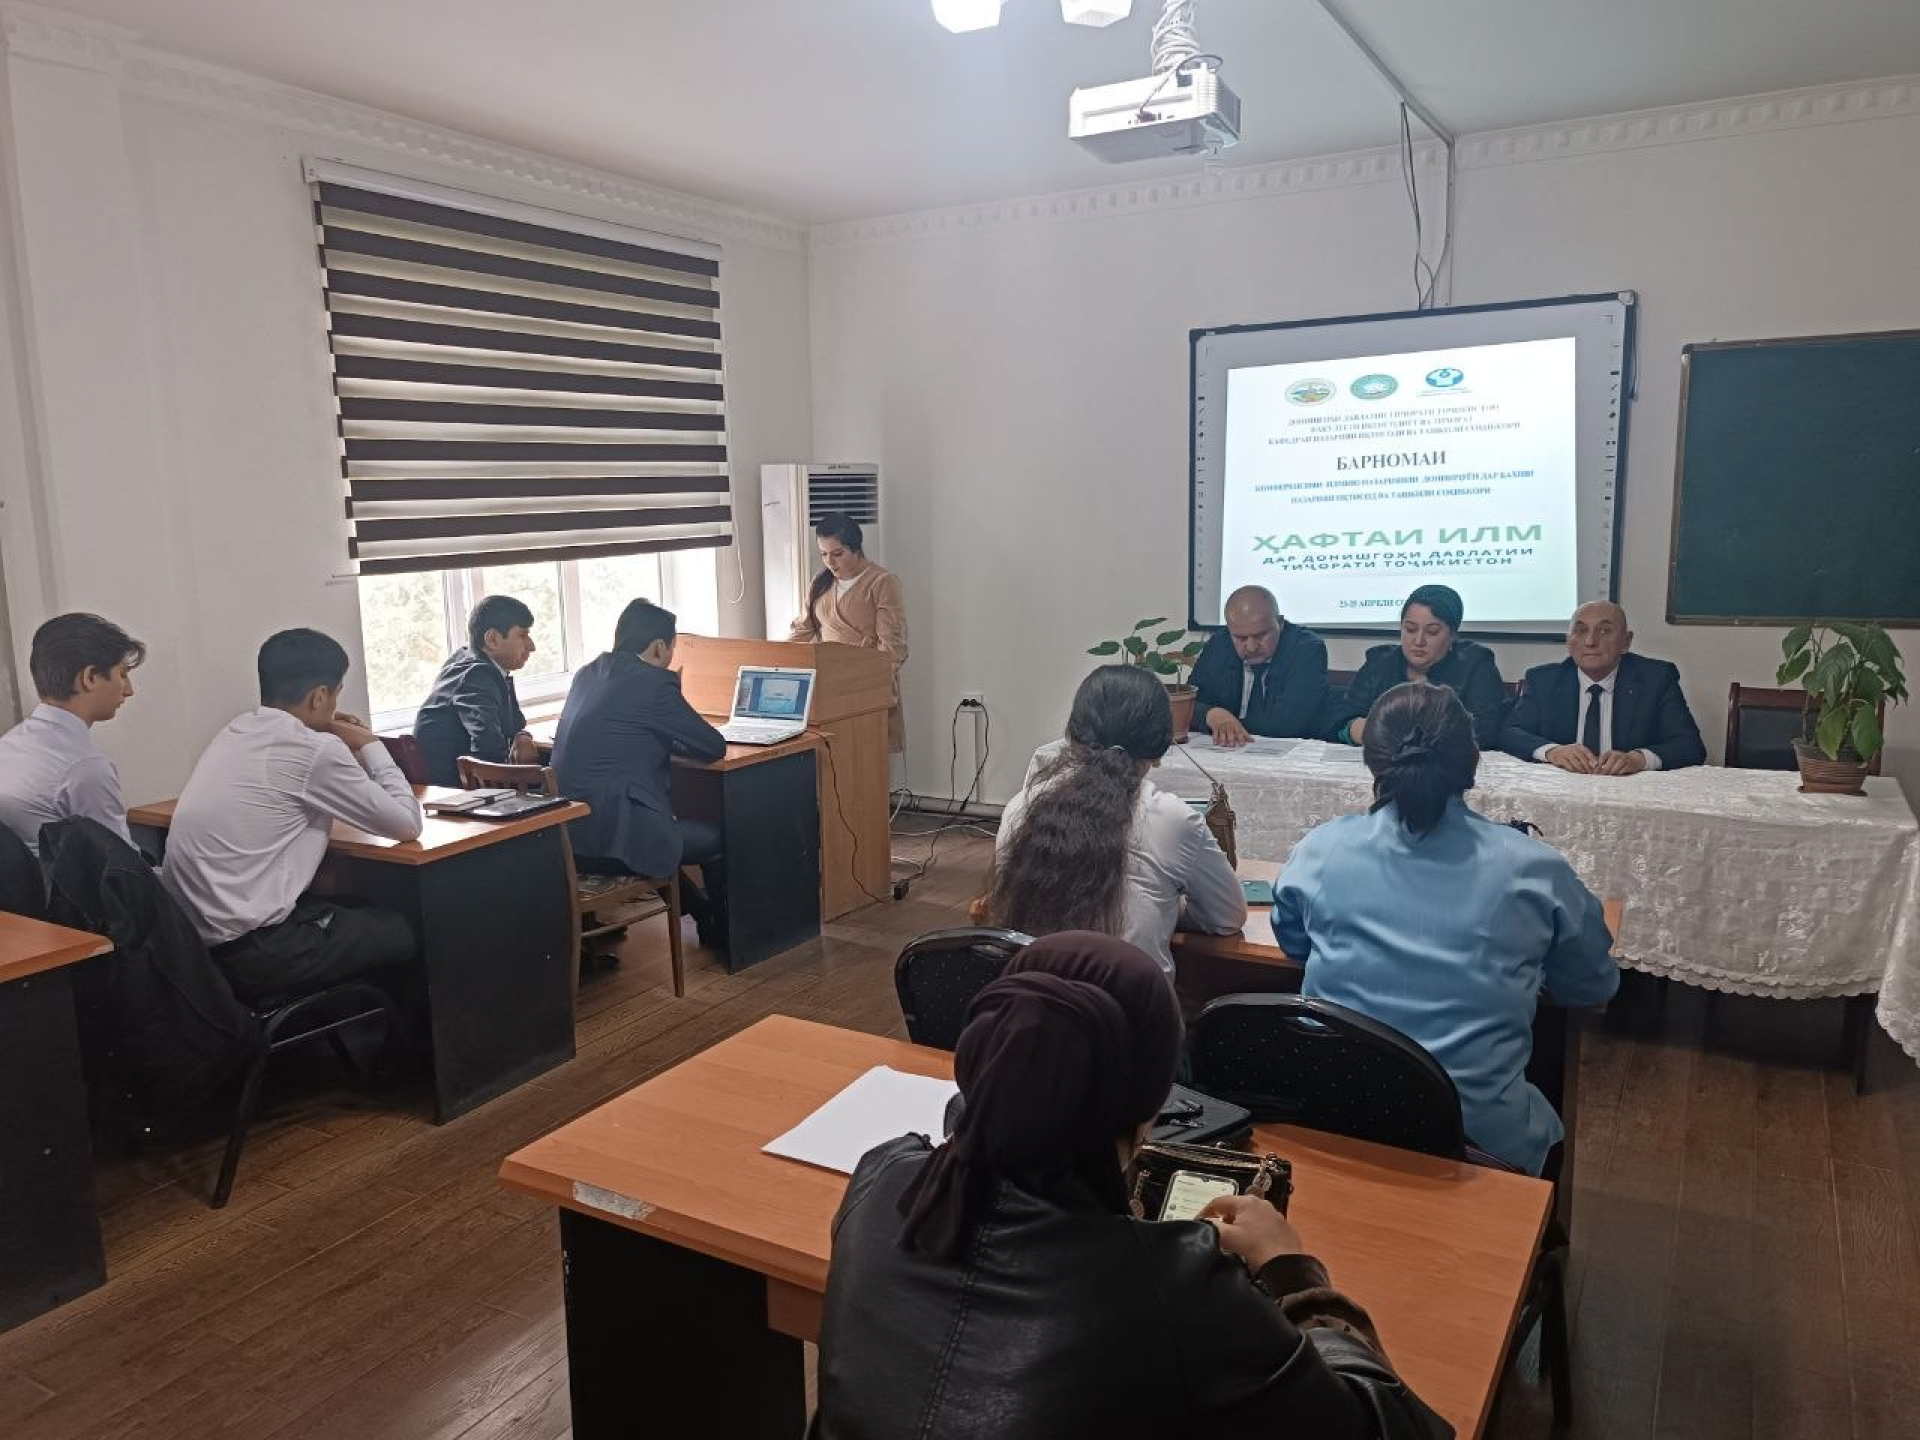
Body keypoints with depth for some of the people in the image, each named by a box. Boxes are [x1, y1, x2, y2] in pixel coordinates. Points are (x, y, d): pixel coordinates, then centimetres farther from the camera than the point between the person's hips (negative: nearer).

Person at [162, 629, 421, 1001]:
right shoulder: (313, 750, -16)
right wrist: (371, 746, 4)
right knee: (403, 931, 8)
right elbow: (407, 824, -8)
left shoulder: (236, 732, 9)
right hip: (250, 951, -9)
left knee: (354, 909, 25)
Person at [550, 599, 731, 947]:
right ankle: (721, 930, 33)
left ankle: (702, 913, 45)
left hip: (567, 833, 9)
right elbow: (715, 747, -7)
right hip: (611, 841, -8)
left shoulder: (587, 675, 10)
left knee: (672, 825, 34)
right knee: (718, 836, 15)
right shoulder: (652, 683, -14)